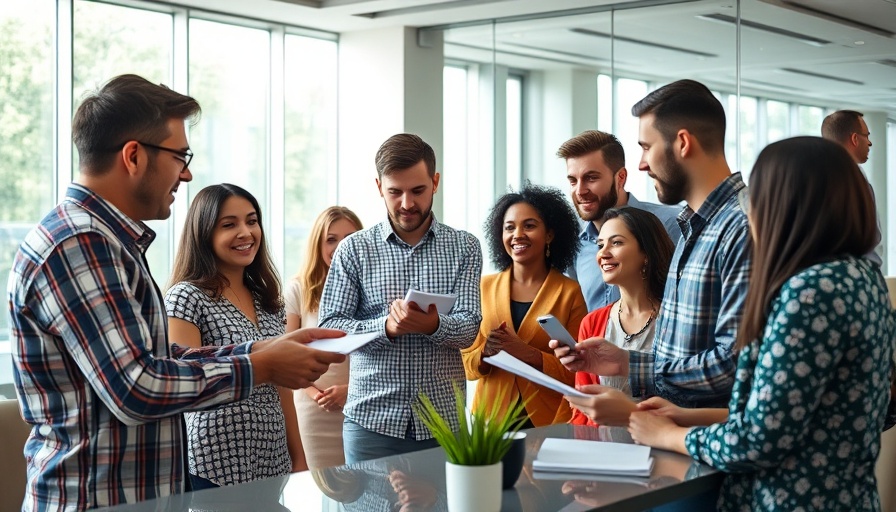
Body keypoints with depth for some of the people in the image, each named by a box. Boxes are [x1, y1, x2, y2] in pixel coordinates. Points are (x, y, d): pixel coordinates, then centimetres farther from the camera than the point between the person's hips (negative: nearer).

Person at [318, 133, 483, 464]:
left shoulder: (464, 247, 6)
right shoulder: (354, 249, 3)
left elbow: (469, 329, -3)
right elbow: (329, 327, -3)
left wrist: (433, 325, -25)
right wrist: (387, 327, -20)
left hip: (444, 418, 1)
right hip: (373, 418, -1)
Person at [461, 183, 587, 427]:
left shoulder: (570, 292, -3)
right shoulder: (485, 287, 4)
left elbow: (577, 372, -5)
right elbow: (469, 365, 8)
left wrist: (528, 354, -19)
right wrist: (486, 351, -13)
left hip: (550, 423, -2)